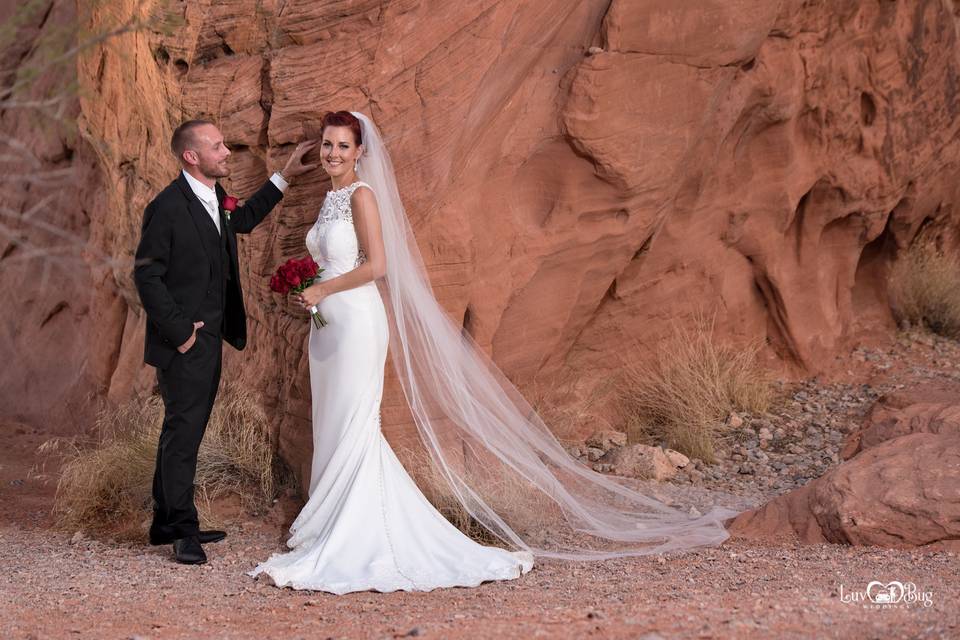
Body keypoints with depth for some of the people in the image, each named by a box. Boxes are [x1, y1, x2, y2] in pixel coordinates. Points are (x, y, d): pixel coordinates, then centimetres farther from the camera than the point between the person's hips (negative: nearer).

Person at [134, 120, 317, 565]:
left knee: (183, 431, 14)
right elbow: (146, 275, -17)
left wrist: (284, 177, 28)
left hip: (209, 340, 9)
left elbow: (244, 219, 30)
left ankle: (166, 523, 23)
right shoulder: (167, 208, -17)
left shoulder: (216, 198, 8)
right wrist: (178, 331, -17)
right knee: (183, 432, -3)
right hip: (183, 344, -9)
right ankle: (183, 531, 5)